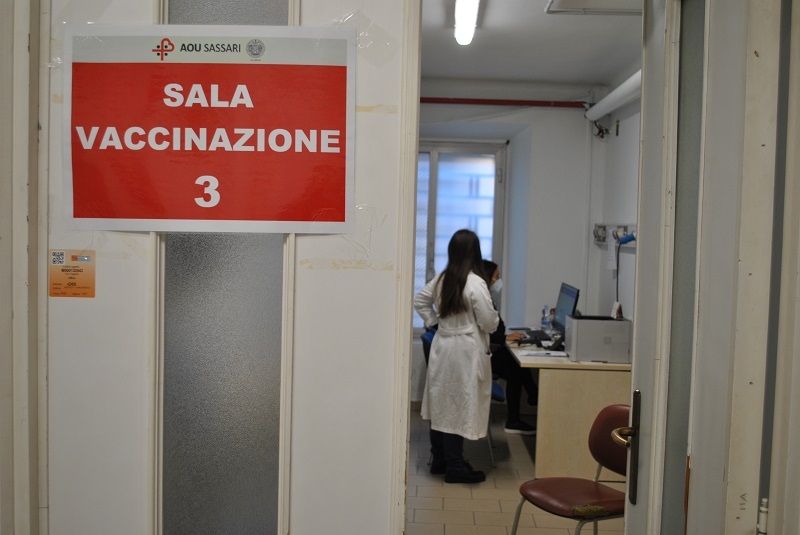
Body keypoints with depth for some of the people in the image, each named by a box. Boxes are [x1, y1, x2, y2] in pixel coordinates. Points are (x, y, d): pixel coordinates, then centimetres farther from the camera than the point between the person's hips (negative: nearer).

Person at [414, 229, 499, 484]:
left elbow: (419, 301, 16)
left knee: (441, 404, 13)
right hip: (466, 350, -7)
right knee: (459, 407, 0)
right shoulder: (475, 283, -18)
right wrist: (494, 319, 7)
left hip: (442, 346, 7)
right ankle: (455, 467, 8)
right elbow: (489, 322, -13)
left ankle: (439, 461, 26)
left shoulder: (441, 279, 3)